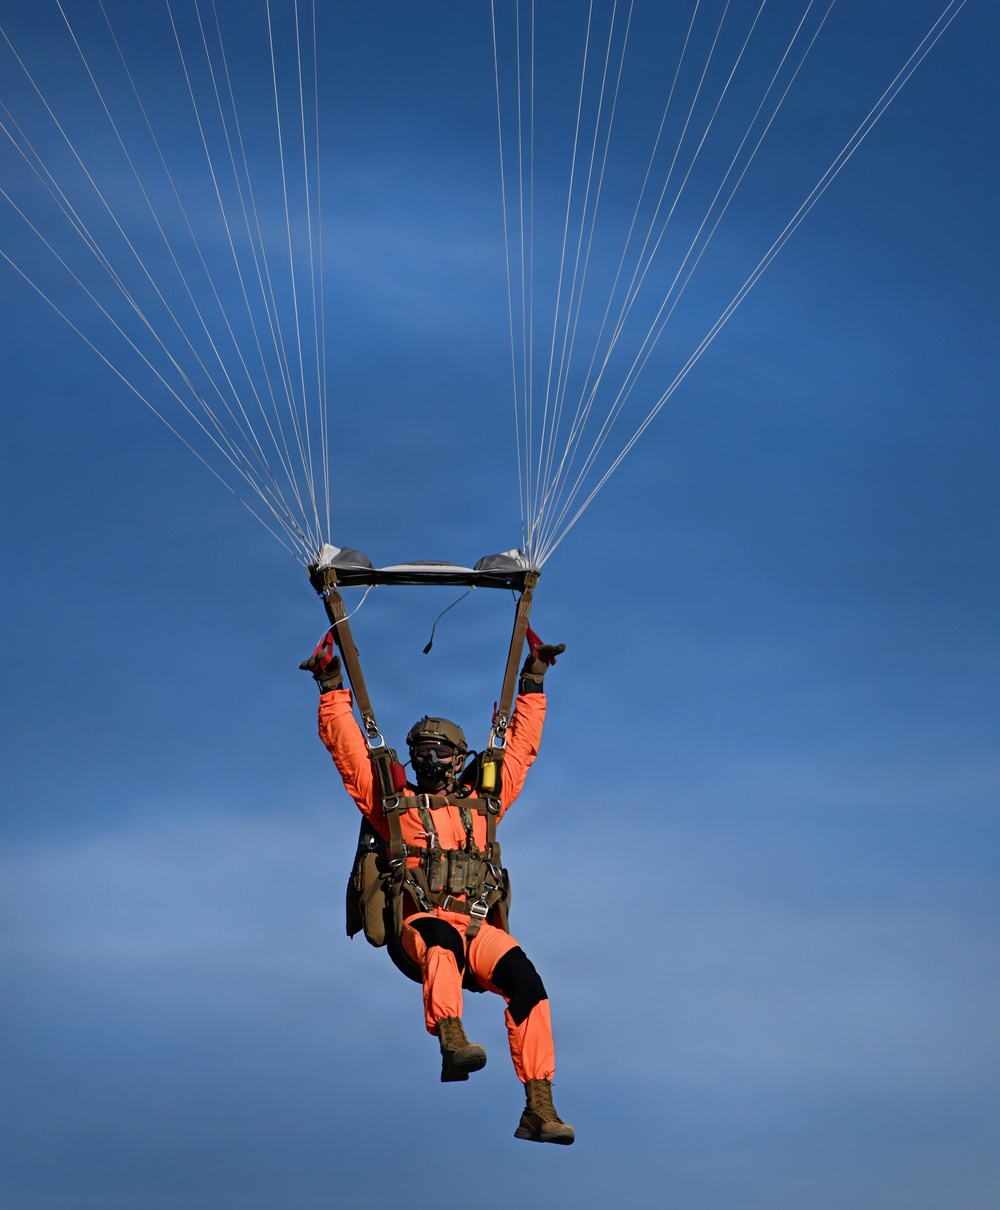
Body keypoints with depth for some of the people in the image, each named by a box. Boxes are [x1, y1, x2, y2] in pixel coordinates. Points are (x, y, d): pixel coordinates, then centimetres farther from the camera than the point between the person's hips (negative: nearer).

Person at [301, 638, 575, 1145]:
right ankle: (452, 1042, -60)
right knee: (442, 936, -39)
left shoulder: (482, 802, 24)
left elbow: (521, 748, 32)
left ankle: (539, 1109, -26)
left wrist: (532, 683, 36)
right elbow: (347, 747, 17)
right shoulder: (394, 803, 18)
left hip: (478, 930, 2)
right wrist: (333, 688, 14)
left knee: (527, 983, -25)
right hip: (421, 925, -2)